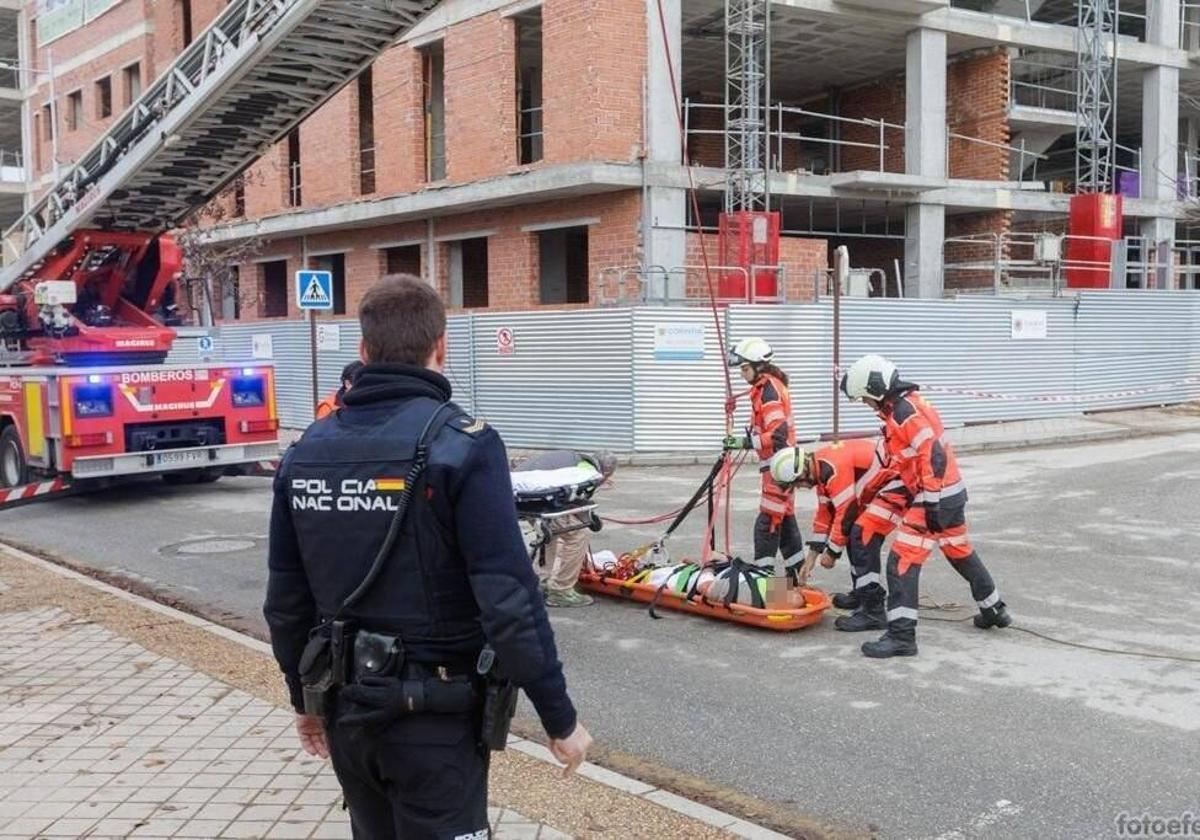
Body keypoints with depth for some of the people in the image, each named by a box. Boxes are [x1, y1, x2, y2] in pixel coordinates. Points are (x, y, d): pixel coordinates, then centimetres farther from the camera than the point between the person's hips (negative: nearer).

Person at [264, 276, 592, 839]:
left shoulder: (306, 452, 0)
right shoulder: (462, 444, -17)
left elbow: (286, 601, 7)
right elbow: (508, 599, -21)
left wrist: (306, 698, 21)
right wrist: (559, 718, -11)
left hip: (347, 707, 6)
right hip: (434, 714, -5)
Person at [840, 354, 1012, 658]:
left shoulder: (905, 412, -19)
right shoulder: (902, 407, 12)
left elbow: (934, 455, -25)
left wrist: (932, 503, -25)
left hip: (937, 498, -10)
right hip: (951, 493, 11)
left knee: (902, 562, -10)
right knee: (961, 553, 26)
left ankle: (901, 635, -10)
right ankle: (994, 610, 43)